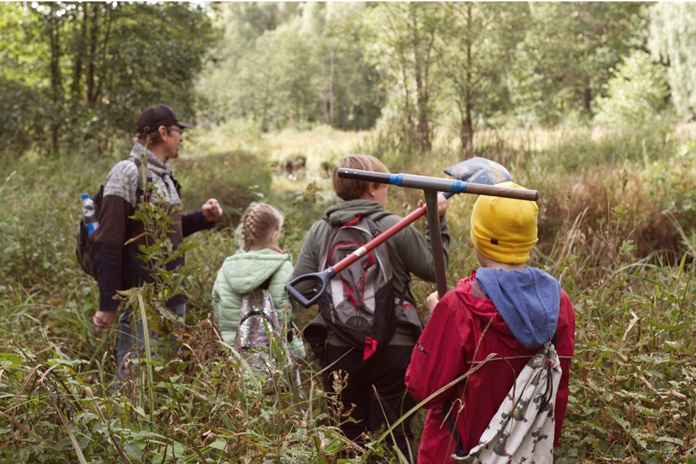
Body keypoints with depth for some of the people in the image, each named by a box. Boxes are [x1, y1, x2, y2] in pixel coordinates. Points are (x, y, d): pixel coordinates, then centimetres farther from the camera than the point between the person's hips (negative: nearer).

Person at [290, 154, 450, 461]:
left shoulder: (319, 232, 1)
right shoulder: (396, 228, -8)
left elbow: (300, 291, 0)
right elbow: (434, 269, 2)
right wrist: (438, 221, 11)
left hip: (339, 351, 3)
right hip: (393, 349, -3)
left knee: (349, 437, 15)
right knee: (393, 438, 7)